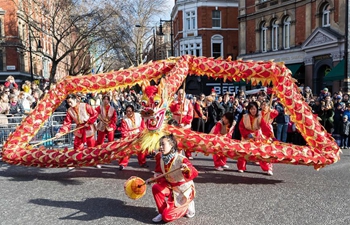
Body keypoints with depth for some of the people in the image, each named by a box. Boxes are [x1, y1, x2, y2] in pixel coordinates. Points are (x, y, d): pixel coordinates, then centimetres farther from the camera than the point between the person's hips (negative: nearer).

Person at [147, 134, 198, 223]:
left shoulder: (181, 159, -27)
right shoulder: (160, 157, -8)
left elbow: (195, 173, -33)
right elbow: (160, 174, 6)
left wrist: (187, 169, -54)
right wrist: (153, 179, -13)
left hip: (183, 190, -6)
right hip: (170, 186, 6)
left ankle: (187, 206, 14)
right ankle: (162, 212, 2)